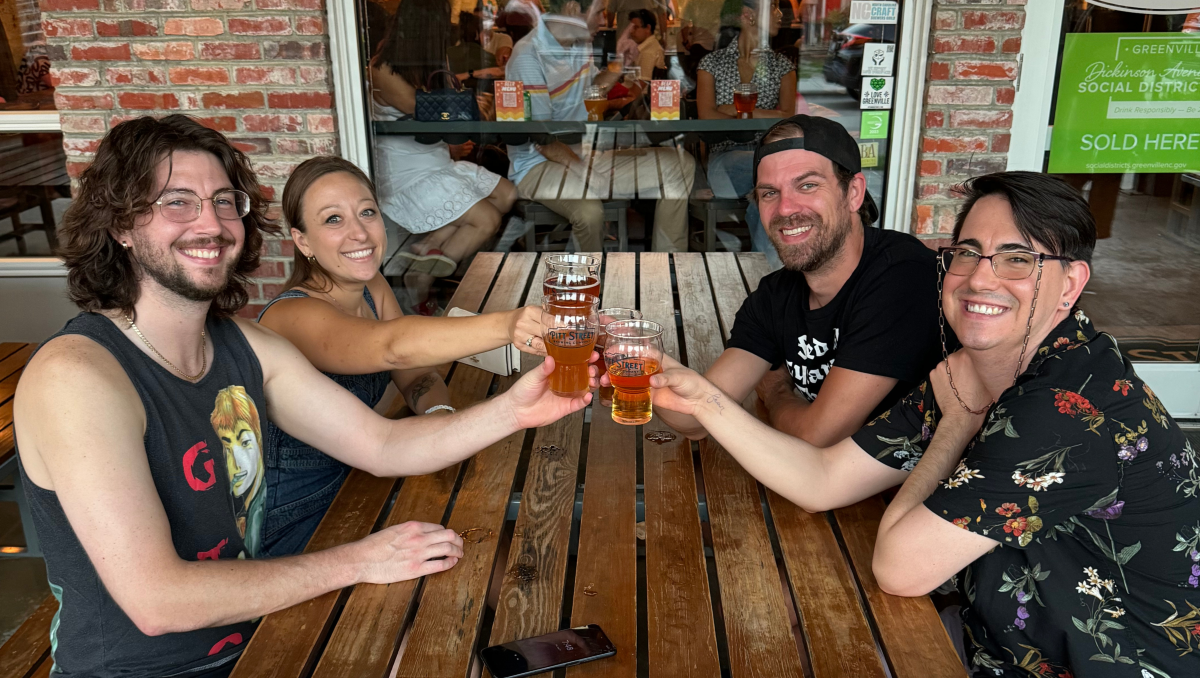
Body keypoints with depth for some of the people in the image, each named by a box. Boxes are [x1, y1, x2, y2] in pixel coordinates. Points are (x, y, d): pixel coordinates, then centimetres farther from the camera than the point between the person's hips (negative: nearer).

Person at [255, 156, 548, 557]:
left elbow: (417, 378, 0)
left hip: (348, 482, 7)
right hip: (290, 528, -7)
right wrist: (504, 326, -60)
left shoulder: (372, 289, -1)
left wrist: (439, 415, -23)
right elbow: (393, 347, -44)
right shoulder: (293, 317, -26)